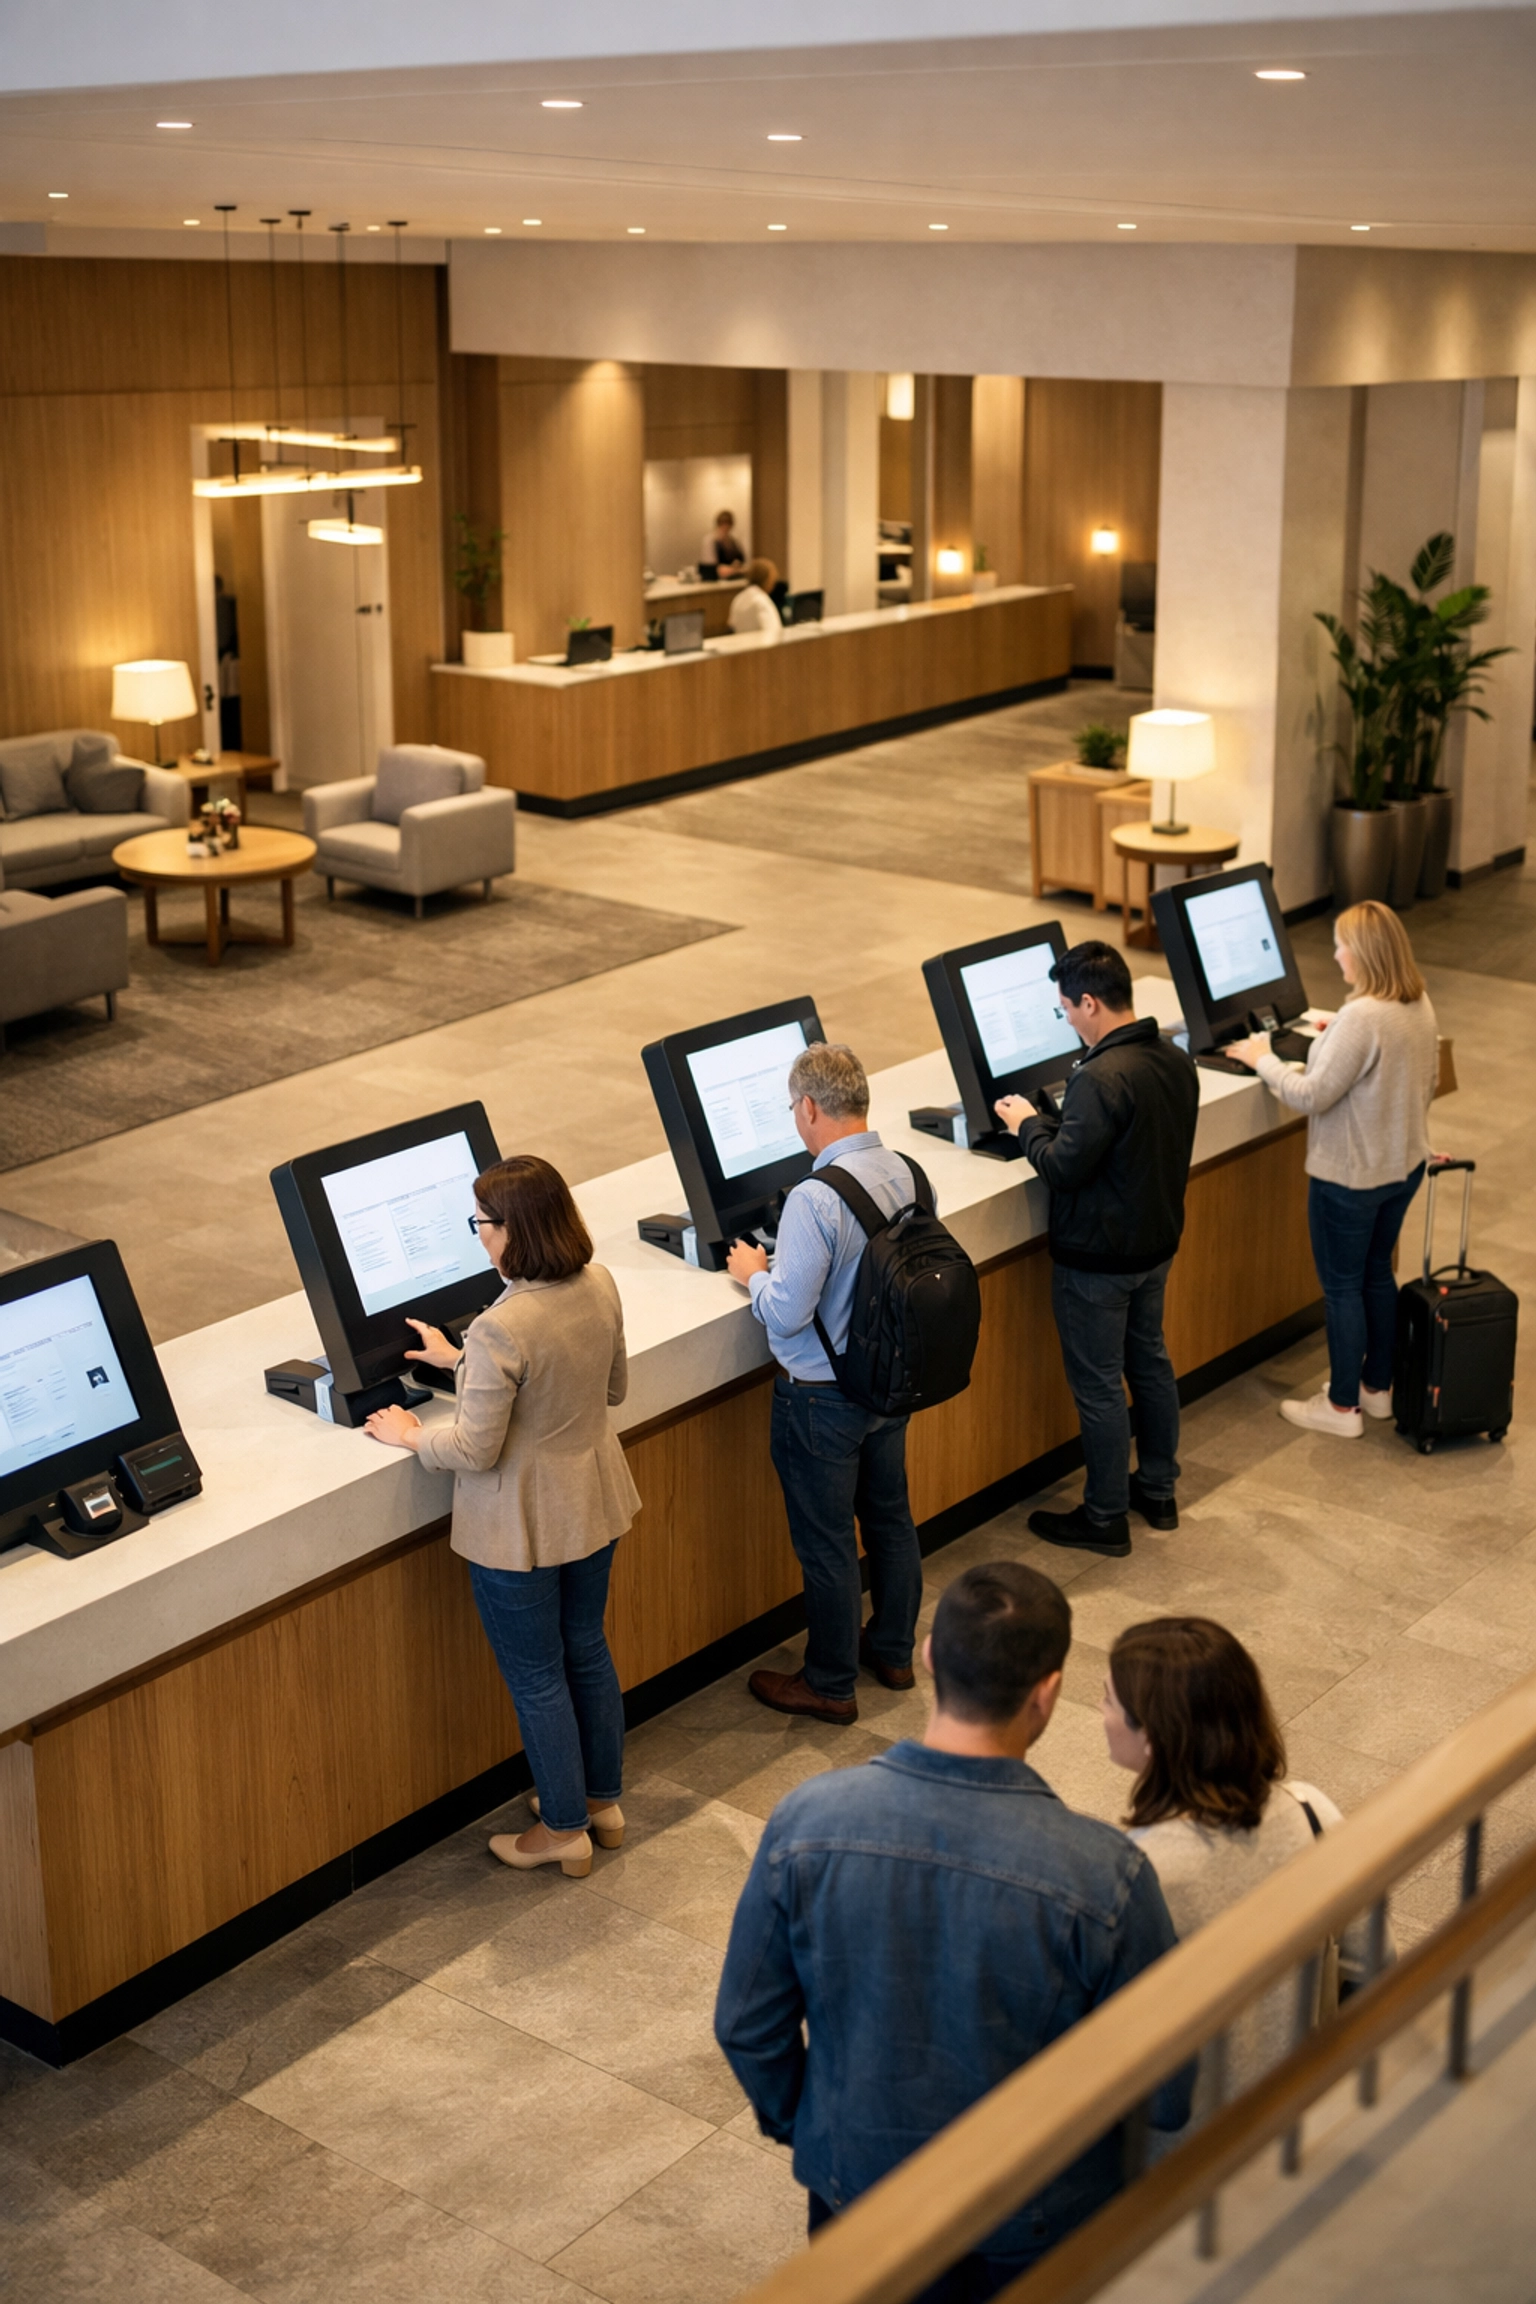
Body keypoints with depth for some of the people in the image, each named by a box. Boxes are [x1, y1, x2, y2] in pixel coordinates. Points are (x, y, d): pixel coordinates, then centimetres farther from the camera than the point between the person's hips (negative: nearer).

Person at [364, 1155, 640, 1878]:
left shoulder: (501, 1330, -32)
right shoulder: (599, 1287, -8)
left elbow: (476, 1450, -24)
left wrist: (409, 1435, -2)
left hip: (521, 1527, -7)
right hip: (592, 1504, 8)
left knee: (536, 1678, 12)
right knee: (587, 1649, 25)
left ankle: (564, 1830, 29)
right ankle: (603, 1800, 41)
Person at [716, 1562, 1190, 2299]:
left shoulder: (806, 1821, -23)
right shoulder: (1102, 1873, -30)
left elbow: (747, 2025, -9)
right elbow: (1168, 2094, -17)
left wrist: (794, 2123, 11)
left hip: (856, 2178, 2)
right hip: (1035, 2217, -2)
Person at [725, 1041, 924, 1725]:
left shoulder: (815, 1200, -29)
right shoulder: (904, 1173, -6)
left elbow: (787, 1314, -26)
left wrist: (755, 1273, -5)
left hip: (822, 1399, -7)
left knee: (826, 1542, 8)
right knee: (890, 1515, 23)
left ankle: (830, 1686, 24)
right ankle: (893, 1650, 41)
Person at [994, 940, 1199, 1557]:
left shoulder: (1102, 1078, -29)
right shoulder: (1175, 1060, 0)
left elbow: (1063, 1169, -25)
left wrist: (1028, 1124, -7)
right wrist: (1054, 1123, 10)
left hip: (1097, 1259, -9)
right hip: (1157, 1241, 9)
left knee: (1098, 1386, 4)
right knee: (1149, 1360, 22)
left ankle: (1106, 1519, 17)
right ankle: (1158, 1490, 36)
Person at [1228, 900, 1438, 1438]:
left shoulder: (1361, 1018, -28)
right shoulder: (1420, 1006, -1)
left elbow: (1311, 1096, -24)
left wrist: (1263, 1060, -9)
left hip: (1350, 1176, -8)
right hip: (1405, 1166, 9)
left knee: (1341, 1287, 6)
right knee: (1377, 1273, 22)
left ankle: (1342, 1407, 17)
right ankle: (1377, 1387, 35)